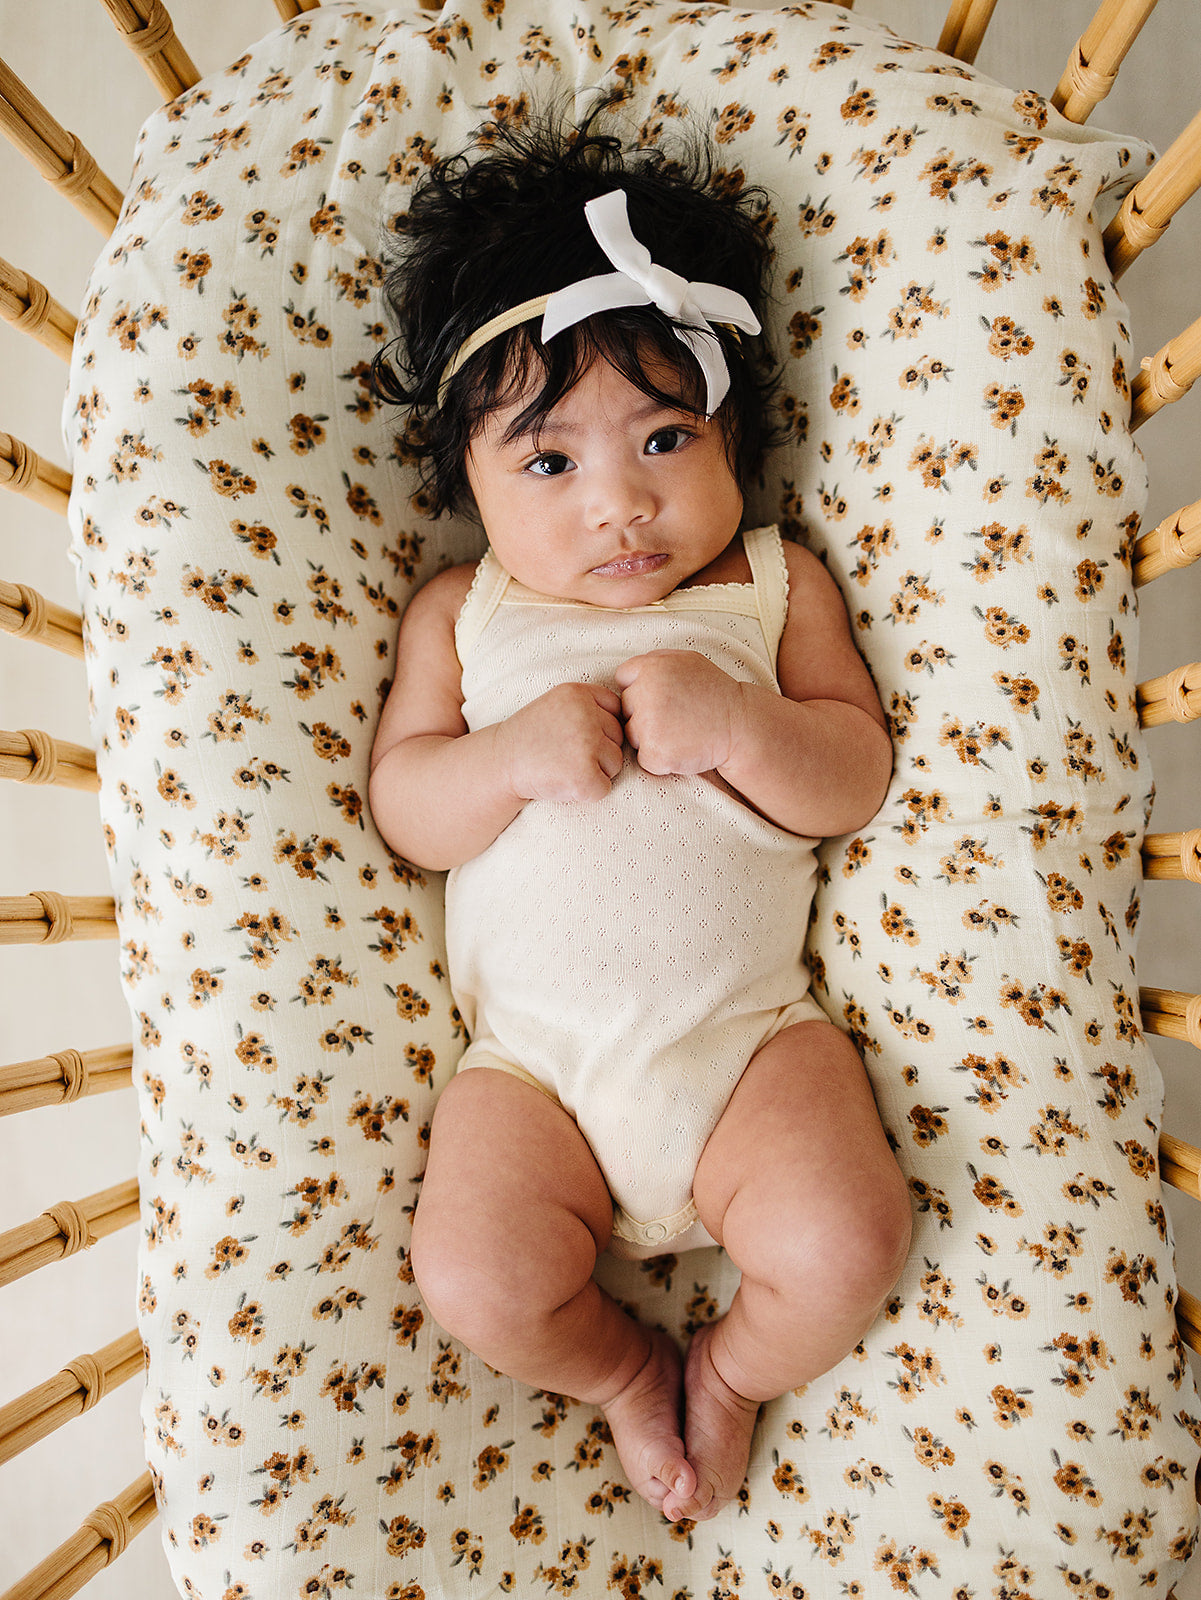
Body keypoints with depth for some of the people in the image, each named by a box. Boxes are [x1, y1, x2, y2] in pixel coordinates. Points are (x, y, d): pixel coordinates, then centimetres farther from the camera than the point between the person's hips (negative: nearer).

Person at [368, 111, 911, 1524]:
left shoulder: (776, 585, 5)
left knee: (842, 1244, -19)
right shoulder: (460, 614, 6)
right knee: (476, 1277, -17)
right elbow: (400, 809, 2)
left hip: (749, 1033, 0)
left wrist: (730, 723, -21)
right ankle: (621, 1367, 19)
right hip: (532, 1057, 1)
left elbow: (857, 780, -1)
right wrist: (514, 755, -18)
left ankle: (733, 1368, 17)